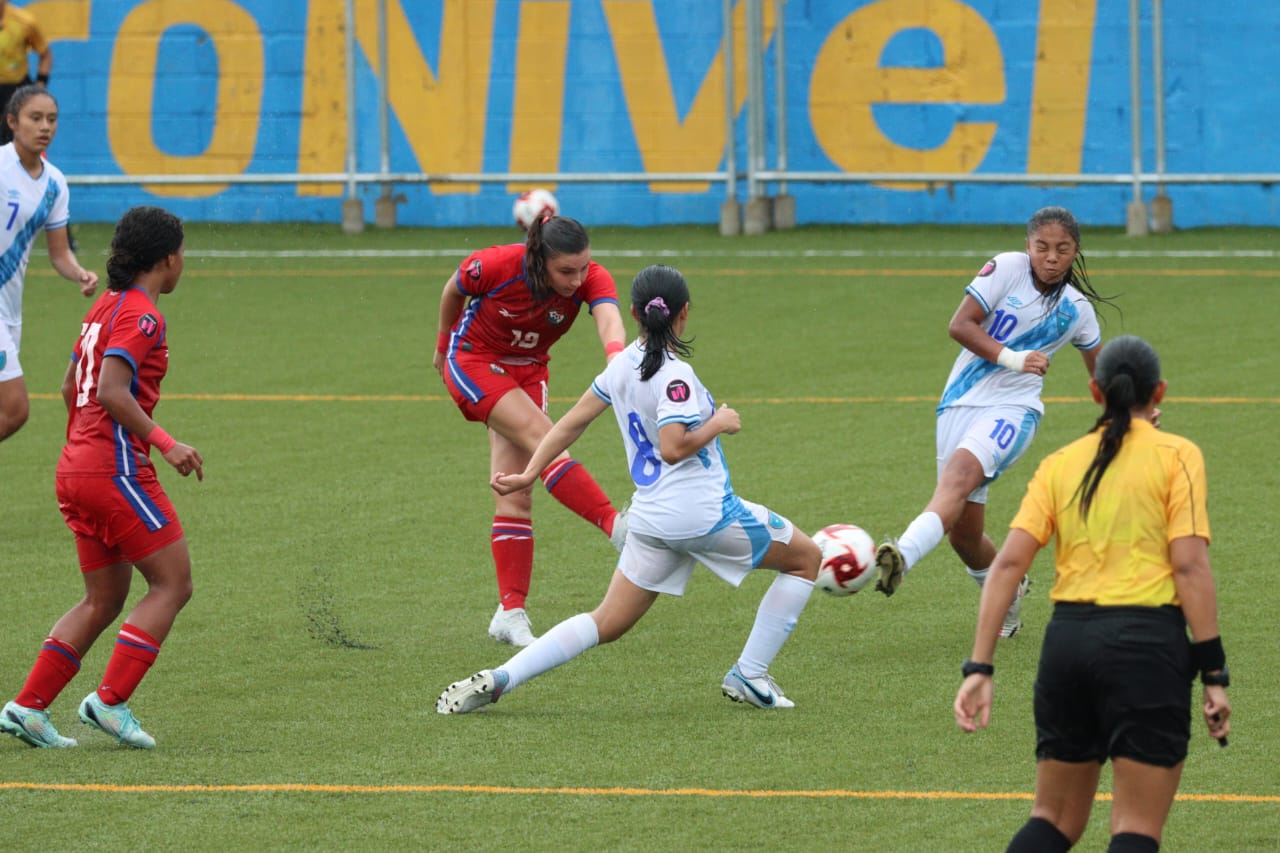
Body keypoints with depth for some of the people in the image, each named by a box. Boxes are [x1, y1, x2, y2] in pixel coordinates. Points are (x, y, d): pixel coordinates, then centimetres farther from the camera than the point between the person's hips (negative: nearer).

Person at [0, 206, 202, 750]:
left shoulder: (105, 307, 16)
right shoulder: (141, 315, -12)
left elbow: (73, 387, 24)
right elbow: (112, 392, -24)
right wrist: (164, 444, -24)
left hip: (76, 468, 10)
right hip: (116, 469, -10)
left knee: (104, 600, 14)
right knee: (173, 584, -3)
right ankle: (111, 700, -9)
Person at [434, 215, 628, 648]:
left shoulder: (592, 279, -22)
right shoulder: (495, 266, -27)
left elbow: (610, 319, -42)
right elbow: (453, 292, -6)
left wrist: (616, 355, -65)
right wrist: (444, 345, 11)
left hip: (526, 370, 4)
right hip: (473, 362, -4)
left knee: (514, 495, -2)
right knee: (540, 435, -28)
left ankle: (510, 612, -2)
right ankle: (617, 527, -37)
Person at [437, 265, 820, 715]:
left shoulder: (623, 365, 6)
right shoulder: (674, 374, -16)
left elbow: (571, 423, 10)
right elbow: (673, 448, -25)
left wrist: (529, 475, 19)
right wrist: (718, 424, -10)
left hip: (650, 517, 7)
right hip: (705, 510, -7)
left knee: (607, 623, 10)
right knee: (807, 558, 13)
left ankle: (497, 679, -6)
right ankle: (749, 676, 11)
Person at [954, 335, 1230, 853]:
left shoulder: (1060, 464, 11)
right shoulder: (1176, 456, 0)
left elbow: (1008, 563, 2)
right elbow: (1190, 566, -9)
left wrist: (979, 668, 1)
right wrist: (1213, 674, -7)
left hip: (1066, 639, 4)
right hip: (1145, 640, -4)